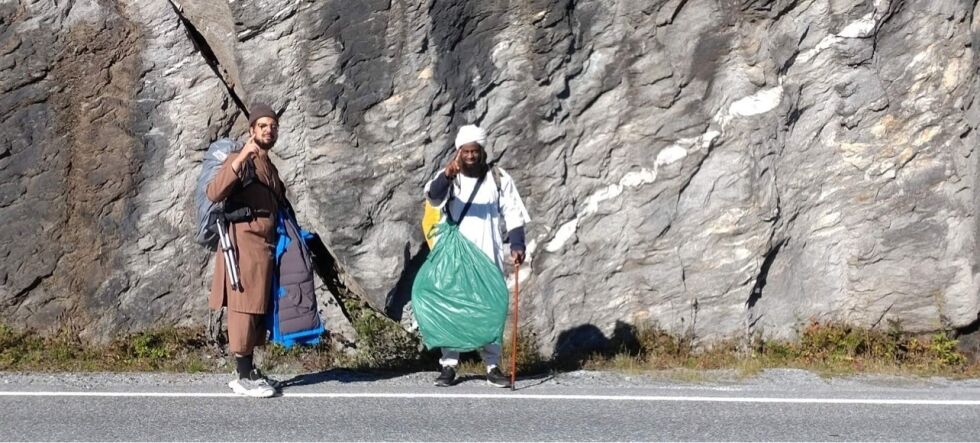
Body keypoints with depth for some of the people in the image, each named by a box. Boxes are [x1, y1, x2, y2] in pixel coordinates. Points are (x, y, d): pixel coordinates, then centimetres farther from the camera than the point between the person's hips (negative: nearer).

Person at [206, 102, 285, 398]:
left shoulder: (269, 167, 20)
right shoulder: (241, 161, -8)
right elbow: (214, 193, -25)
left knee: (257, 310, 11)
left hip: (265, 246, 9)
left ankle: (248, 371, 18)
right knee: (244, 310, -7)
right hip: (245, 245, -9)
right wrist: (241, 158, -32)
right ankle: (243, 378, -4)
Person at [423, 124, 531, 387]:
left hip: (487, 256, 1)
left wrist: (517, 245, -11)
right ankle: (449, 366, 7)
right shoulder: (448, 178, 2)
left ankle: (493, 367, 11)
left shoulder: (499, 179, 5)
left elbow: (512, 214, 3)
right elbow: (433, 196, -21)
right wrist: (447, 176, -41)